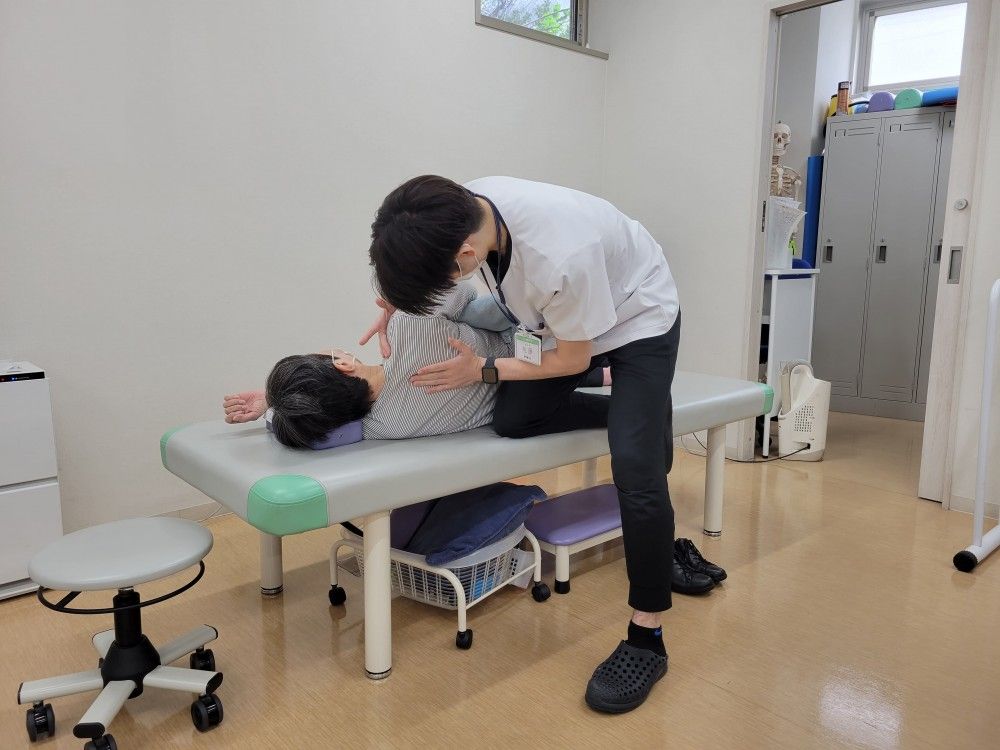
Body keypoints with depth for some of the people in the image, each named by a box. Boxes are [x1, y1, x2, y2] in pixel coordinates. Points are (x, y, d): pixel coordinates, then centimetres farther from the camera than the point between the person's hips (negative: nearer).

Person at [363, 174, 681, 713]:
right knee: (513, 419, -10)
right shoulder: (463, 206, -22)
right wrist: (393, 304, -13)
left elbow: (572, 358, -23)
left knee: (636, 470, -20)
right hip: (563, 316, 8)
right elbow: (419, 256, 4)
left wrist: (484, 370, -16)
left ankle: (646, 639, -5)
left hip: (637, 319, -7)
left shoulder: (559, 257, -41)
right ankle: (640, 418, 11)